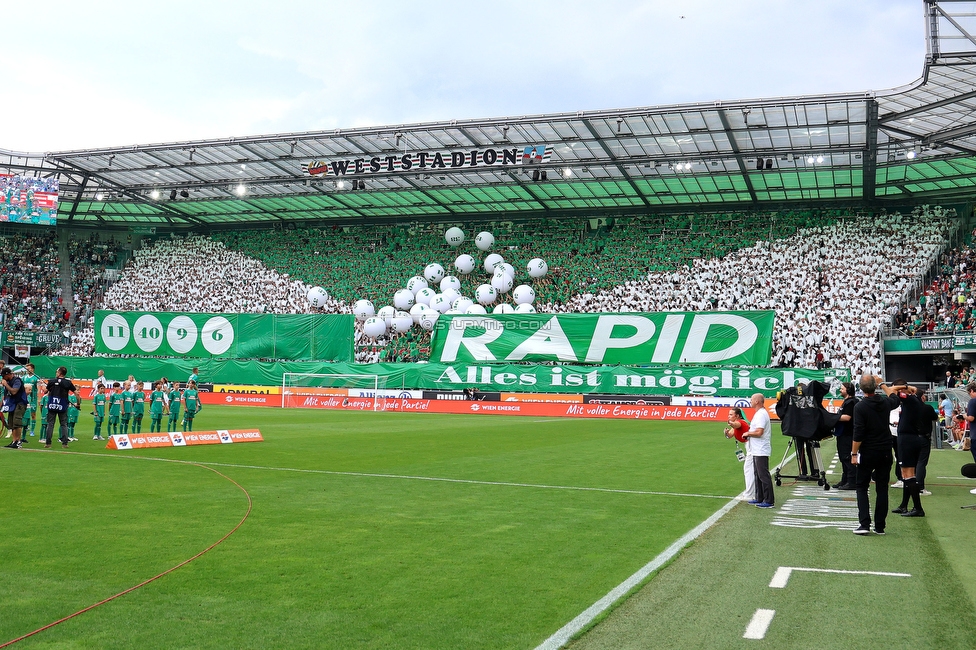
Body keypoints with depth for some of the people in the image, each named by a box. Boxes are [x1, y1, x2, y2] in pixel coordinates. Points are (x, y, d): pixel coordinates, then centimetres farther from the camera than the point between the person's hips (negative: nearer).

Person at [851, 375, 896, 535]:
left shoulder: (860, 406, -14)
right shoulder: (885, 403, 1)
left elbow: (858, 433, -17)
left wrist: (854, 454, -11)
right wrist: (882, 384, 38)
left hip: (867, 453, -4)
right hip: (885, 452, 4)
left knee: (861, 487, 5)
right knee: (882, 489, 9)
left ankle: (864, 524, -6)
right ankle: (880, 526, 10)